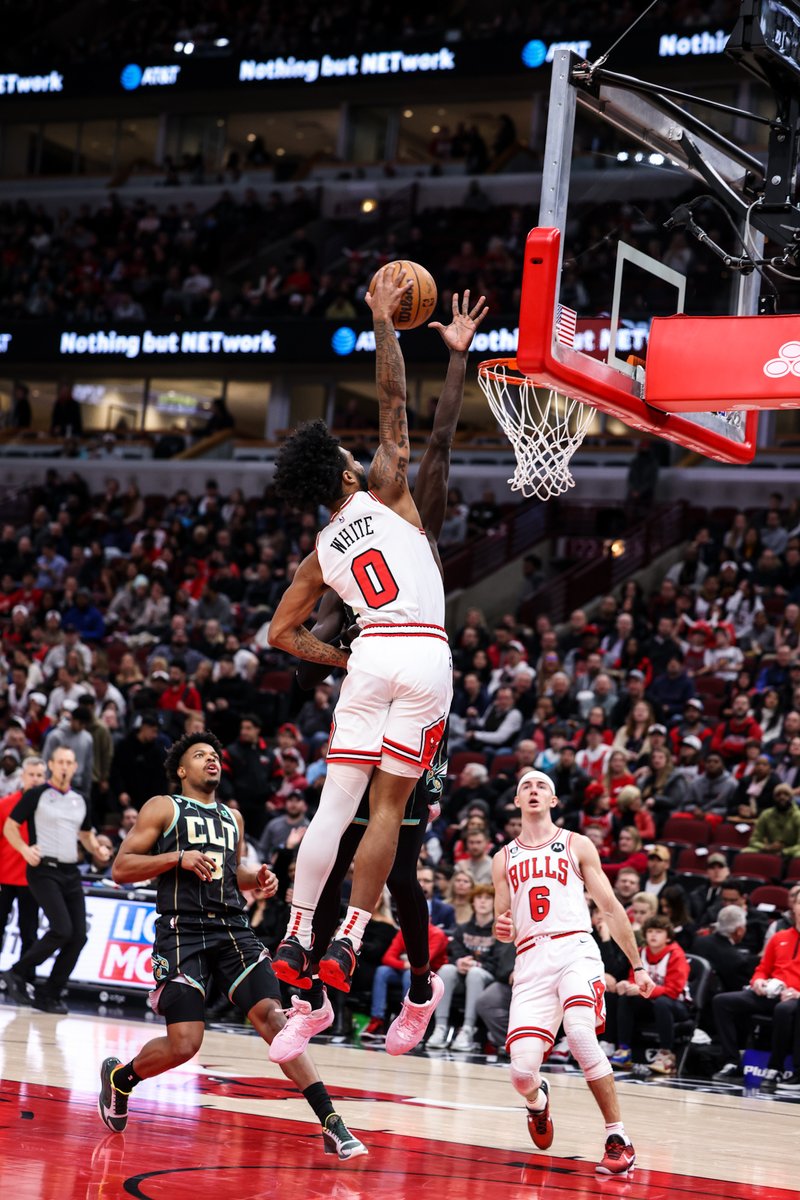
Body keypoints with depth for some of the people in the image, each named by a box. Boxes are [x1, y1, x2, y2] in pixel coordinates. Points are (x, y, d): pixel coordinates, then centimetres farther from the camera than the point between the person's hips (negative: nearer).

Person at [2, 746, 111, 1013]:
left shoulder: (80, 801, 14)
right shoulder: (36, 795, -3)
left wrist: (97, 850, 4)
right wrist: (25, 850, -19)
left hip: (71, 872, 6)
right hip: (44, 870, -6)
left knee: (78, 936, -2)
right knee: (62, 929, -19)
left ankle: (48, 995, 8)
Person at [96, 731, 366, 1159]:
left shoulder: (232, 817, 21)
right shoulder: (163, 808, 5)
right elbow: (120, 868, -2)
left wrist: (257, 877, 13)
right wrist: (178, 857, -14)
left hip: (233, 929, 4)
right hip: (182, 931, -4)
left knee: (271, 1016, -14)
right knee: (184, 1044, -13)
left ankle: (331, 1123, -18)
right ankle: (118, 1077, 19)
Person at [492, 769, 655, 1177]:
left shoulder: (577, 846, 14)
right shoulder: (504, 859, 20)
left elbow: (611, 908, 13)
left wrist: (638, 965, 9)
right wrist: (501, 928, -4)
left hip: (575, 948, -2)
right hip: (530, 960, 2)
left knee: (580, 1034, -31)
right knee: (522, 1071, -13)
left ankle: (618, 1140, -21)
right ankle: (538, 1101, 27)